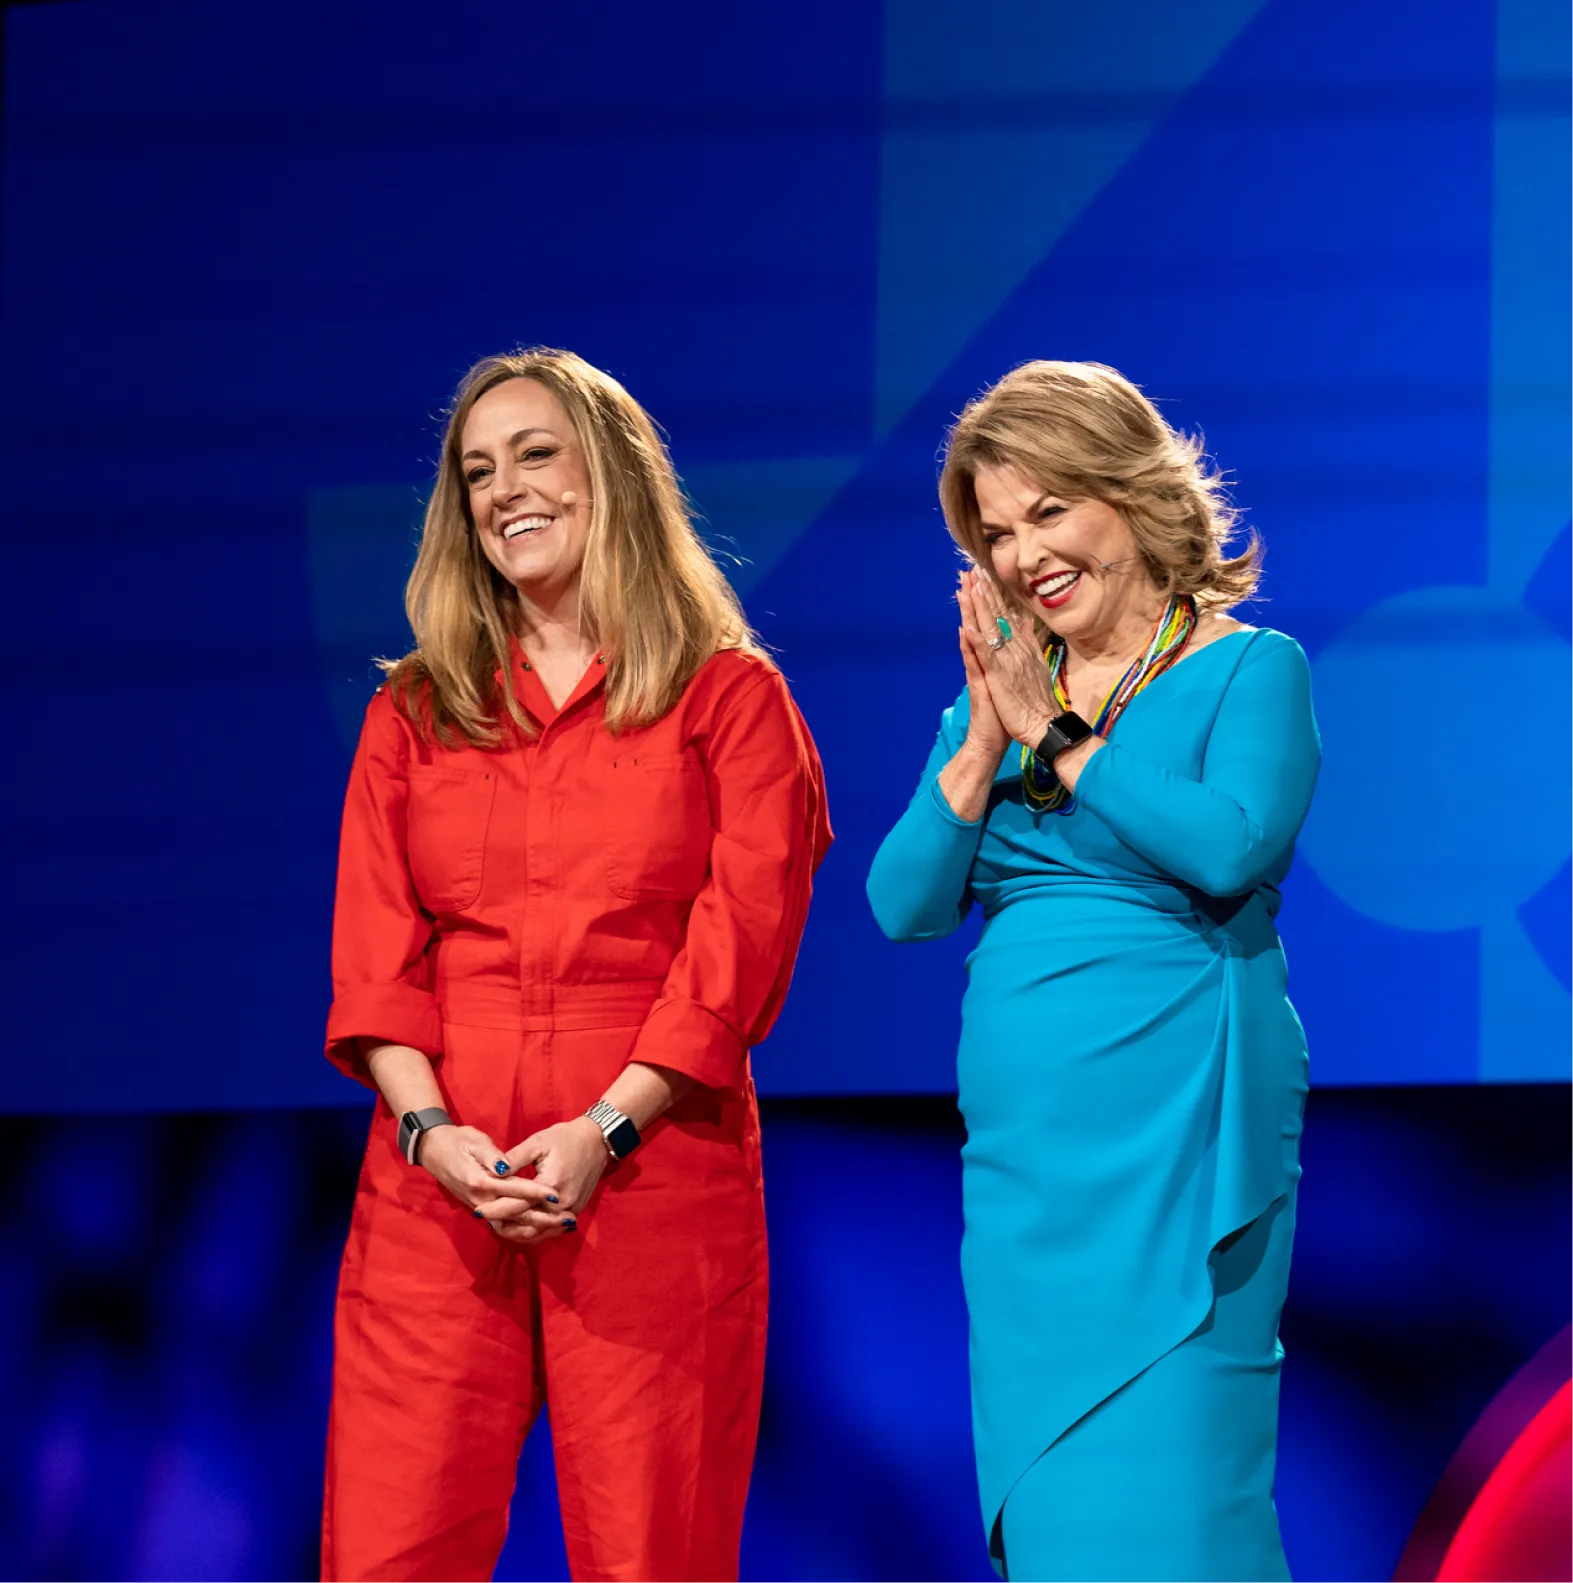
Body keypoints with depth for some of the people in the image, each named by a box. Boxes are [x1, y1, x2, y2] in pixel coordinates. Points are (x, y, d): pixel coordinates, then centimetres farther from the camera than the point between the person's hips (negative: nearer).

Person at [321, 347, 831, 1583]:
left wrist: (605, 1131, -14)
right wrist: (431, 1129, -9)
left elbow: (742, 938, -3)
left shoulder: (729, 696, 7)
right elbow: (374, 950, 9)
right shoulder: (412, 714, 17)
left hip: (654, 1180, -3)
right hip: (435, 1185, 3)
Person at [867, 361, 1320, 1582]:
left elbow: (1232, 846, -21)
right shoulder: (1004, 687, 12)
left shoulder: (1249, 671, -3)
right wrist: (985, 743, -10)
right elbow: (904, 904, 4)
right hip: (1020, 1148, 6)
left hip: (1176, 1140, -6)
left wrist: (1054, 734, -13)